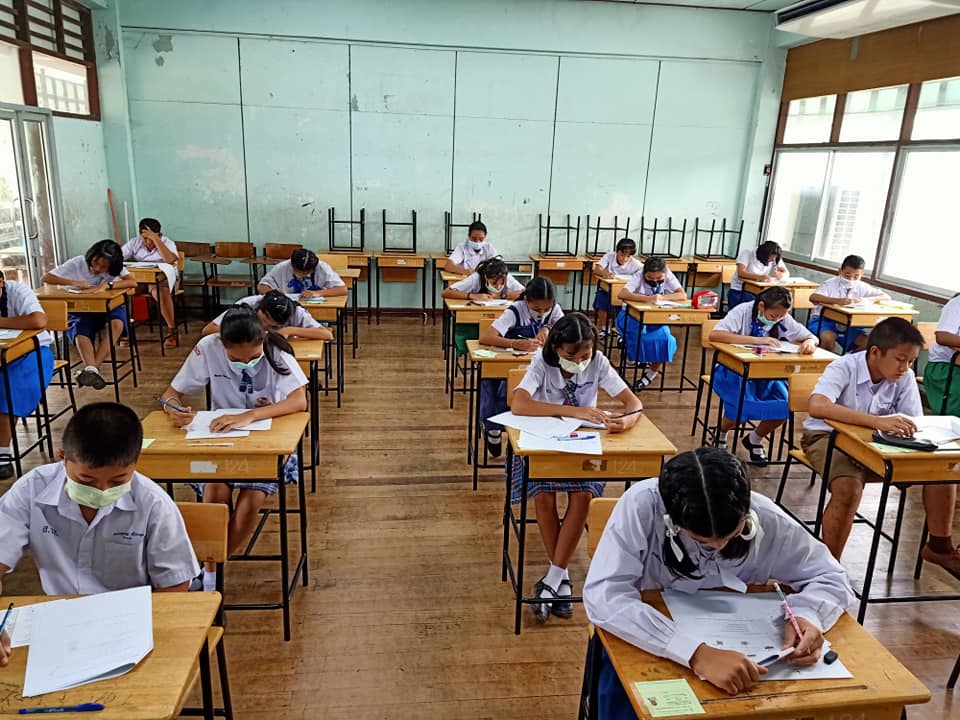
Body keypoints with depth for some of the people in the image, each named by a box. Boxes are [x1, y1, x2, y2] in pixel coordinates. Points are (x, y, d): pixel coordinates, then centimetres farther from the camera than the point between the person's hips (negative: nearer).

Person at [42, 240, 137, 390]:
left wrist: (106, 285, -34)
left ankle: (91, 369, -39)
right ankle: (91, 370, -53)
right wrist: (74, 283, -24)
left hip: (107, 308, 0)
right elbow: (46, 278, -10)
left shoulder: (114, 268, -5)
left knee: (117, 323, -35)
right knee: (80, 333, -33)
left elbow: (133, 282, -22)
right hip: (81, 311, 0)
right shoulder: (77, 263, -6)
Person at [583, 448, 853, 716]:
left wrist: (806, 614, -26)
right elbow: (603, 597, -37)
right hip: (646, 644, -3)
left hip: (732, 646, 4)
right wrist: (696, 653, -46)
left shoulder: (766, 519, -19)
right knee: (626, 708, -30)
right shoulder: (642, 505, -28)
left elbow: (830, 577, -4)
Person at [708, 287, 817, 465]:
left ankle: (755, 440, 11)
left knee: (786, 407, -20)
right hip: (734, 370, -4)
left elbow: (812, 337, 2)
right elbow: (714, 335, -33)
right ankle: (721, 435, 7)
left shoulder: (784, 319, -5)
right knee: (741, 408, -30)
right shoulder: (743, 311, -18)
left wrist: (809, 342, -24)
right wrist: (756, 340, -38)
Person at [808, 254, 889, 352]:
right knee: (829, 339, -34)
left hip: (847, 323, 5)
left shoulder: (862, 287, 1)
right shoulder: (832, 284, -14)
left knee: (867, 343, -11)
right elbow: (813, 297, -32)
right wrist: (838, 300, -44)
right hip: (824, 319, -5)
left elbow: (886, 297, 0)